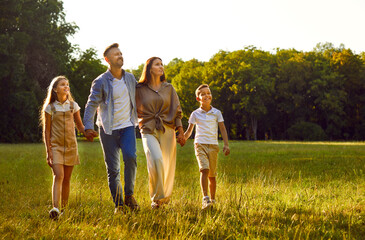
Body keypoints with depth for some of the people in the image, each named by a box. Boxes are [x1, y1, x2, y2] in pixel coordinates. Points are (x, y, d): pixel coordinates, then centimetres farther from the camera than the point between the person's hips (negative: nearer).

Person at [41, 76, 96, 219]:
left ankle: (64, 208, 15)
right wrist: (48, 151, -5)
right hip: (56, 146, -3)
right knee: (58, 176, -19)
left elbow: (80, 126, 13)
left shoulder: (73, 106, 9)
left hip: (70, 146, 3)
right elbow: (46, 130, 3)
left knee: (67, 179, 5)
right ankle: (55, 208, -27)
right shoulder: (50, 108, 2)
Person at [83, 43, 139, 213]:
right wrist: (88, 127, -22)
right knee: (112, 169, 1)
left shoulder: (130, 78, 6)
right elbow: (91, 105, -10)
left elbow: (138, 96, 22)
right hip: (108, 129, -2)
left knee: (130, 157, -22)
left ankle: (129, 195, -6)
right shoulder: (101, 82, -6)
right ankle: (118, 204, 12)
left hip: (127, 126, 2)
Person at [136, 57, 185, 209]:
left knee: (167, 165, 2)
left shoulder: (168, 88, 10)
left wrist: (181, 132, 3)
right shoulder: (140, 90, 4)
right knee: (156, 160, -24)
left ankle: (165, 197, 24)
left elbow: (176, 111, 10)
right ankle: (156, 198, -13)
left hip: (167, 130, 3)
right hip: (149, 131, -2)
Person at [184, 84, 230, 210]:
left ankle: (213, 199, 18)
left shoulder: (217, 113, 9)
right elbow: (189, 131, 13)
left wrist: (226, 145, -2)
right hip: (200, 144, -1)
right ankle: (205, 198, -25)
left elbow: (223, 129, 8)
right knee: (204, 170, -21)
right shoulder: (195, 114, 8)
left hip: (213, 146, 1)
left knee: (212, 175, 4)